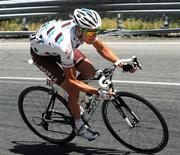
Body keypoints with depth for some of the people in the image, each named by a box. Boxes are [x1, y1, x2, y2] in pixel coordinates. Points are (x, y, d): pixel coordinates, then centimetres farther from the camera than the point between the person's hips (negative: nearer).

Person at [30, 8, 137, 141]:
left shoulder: (83, 28, -25)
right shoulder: (65, 45, -43)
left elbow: (101, 47, -5)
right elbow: (71, 80, -33)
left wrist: (121, 63, -19)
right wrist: (98, 92, -39)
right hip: (41, 54, -7)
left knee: (90, 72, -5)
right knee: (73, 90, -15)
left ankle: (73, 101, 20)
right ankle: (80, 127, 8)